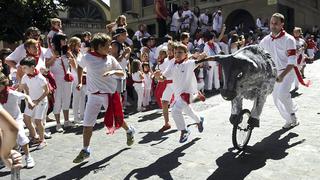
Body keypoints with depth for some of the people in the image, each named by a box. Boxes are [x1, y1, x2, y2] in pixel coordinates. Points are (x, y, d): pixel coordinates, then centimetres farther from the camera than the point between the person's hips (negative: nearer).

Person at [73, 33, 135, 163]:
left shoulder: (110, 59, -4)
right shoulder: (87, 57, -5)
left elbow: (122, 73, 0)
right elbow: (80, 67, 17)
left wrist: (113, 71, -20)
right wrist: (80, 82, 13)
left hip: (109, 94, -1)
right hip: (93, 95, 1)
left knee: (116, 119, 12)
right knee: (87, 123, 1)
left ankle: (129, 131, 43)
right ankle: (85, 150, 15)